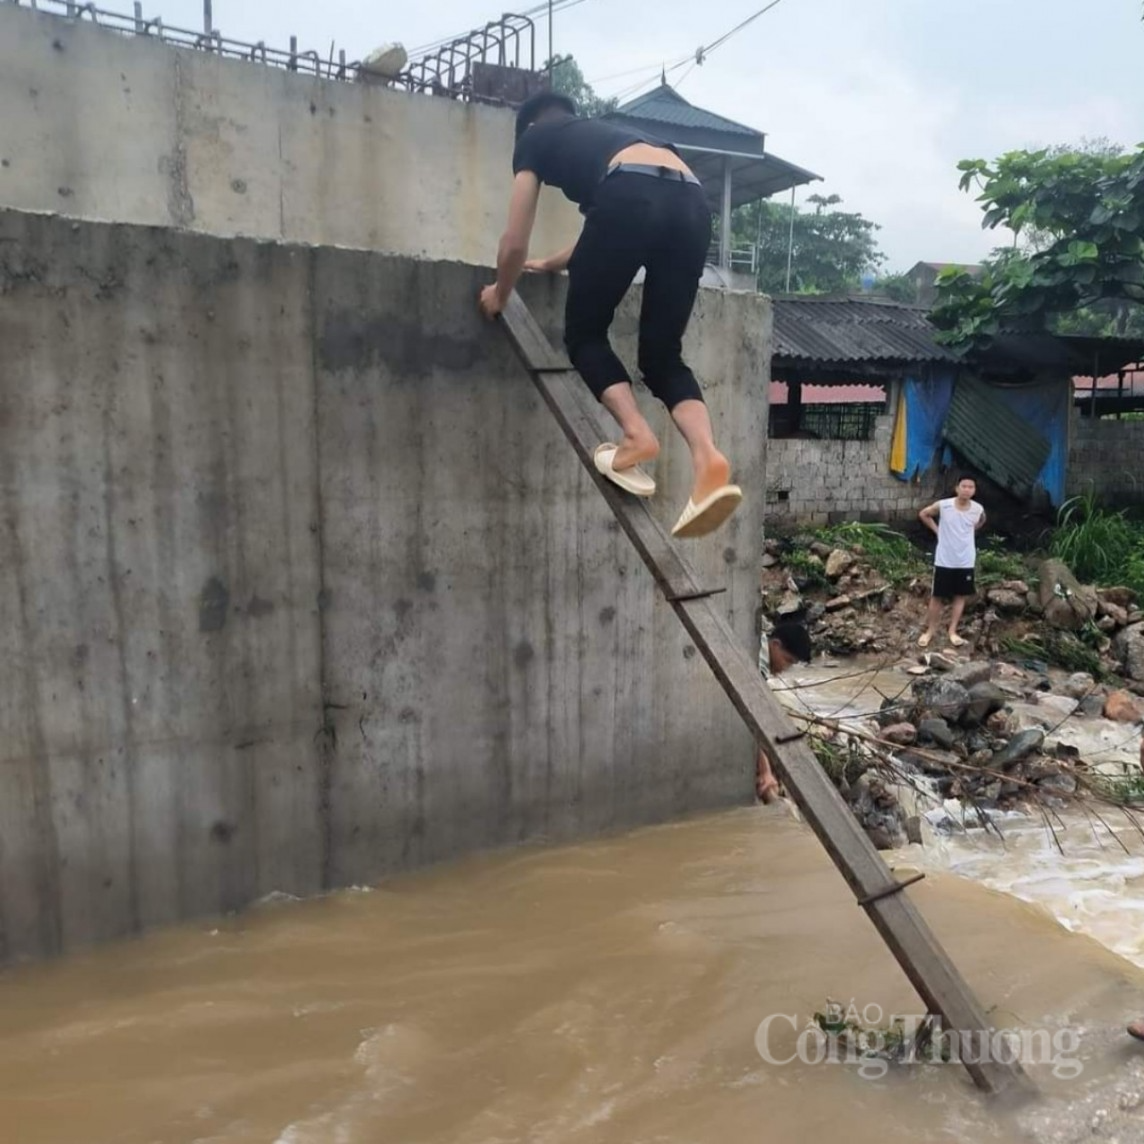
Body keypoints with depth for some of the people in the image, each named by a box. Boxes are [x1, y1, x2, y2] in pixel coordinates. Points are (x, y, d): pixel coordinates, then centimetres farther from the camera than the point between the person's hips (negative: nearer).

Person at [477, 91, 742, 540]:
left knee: (585, 334, 12)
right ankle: (708, 459, -13)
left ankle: (637, 435, -10)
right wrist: (551, 264, 70)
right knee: (663, 355, 10)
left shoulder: (534, 140, 28)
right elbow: (609, 237, 54)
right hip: (692, 204, 5)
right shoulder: (604, 133, 44)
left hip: (632, 197, -5)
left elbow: (515, 242, 25)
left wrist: (499, 294, 44)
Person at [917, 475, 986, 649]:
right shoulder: (943, 505, -16)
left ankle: (952, 631, 22)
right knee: (937, 596, 5)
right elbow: (923, 514, 3)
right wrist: (936, 530, -2)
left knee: (961, 596, 10)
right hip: (944, 560, -2)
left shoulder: (978, 509, -7)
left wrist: (970, 530, 6)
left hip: (966, 561, 2)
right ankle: (930, 630, 19)